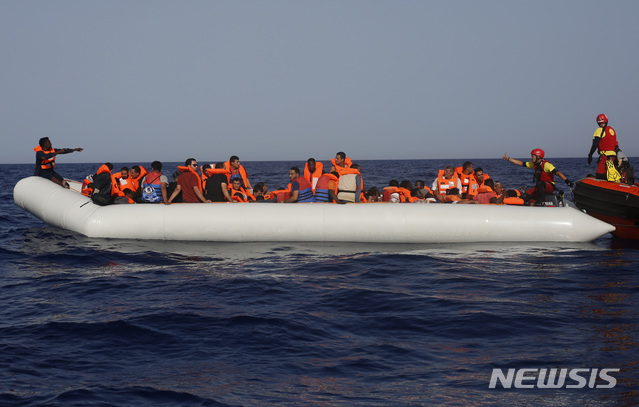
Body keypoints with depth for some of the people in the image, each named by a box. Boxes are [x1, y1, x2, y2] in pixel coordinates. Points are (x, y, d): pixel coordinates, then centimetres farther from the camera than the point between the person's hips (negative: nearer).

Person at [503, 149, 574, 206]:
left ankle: (542, 201, -32)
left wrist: (567, 181, -35)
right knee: (525, 196, -9)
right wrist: (508, 159, 8)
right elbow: (521, 163, 12)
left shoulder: (546, 164, -17)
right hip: (540, 186, 7)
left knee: (539, 183, -39)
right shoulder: (534, 164, 7)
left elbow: (558, 173, -25)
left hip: (550, 186, -7)